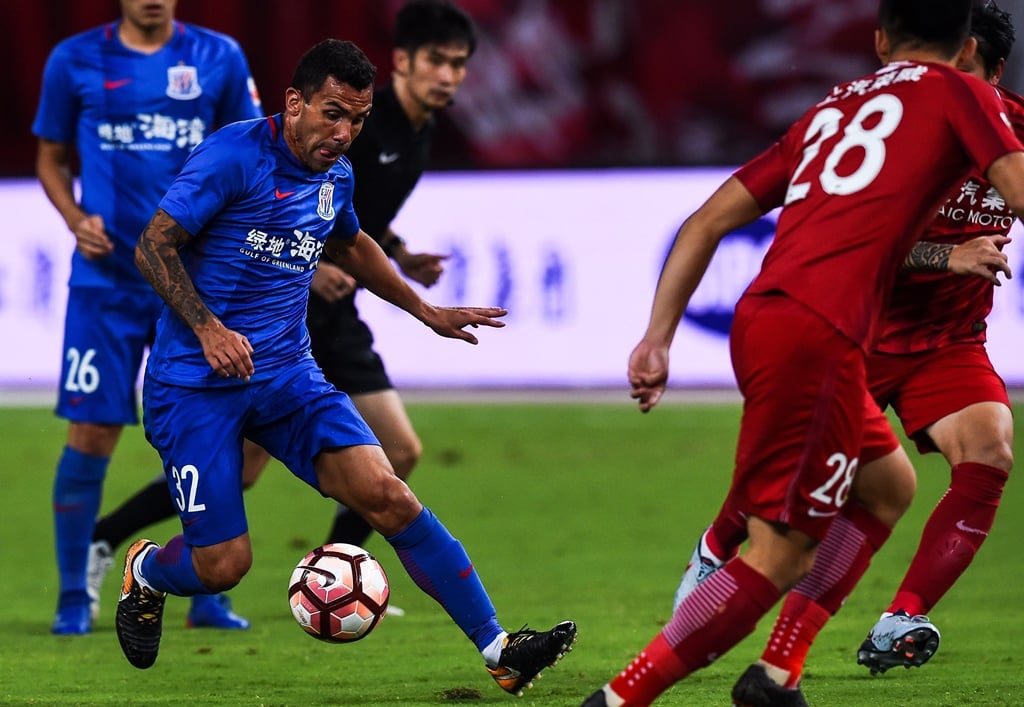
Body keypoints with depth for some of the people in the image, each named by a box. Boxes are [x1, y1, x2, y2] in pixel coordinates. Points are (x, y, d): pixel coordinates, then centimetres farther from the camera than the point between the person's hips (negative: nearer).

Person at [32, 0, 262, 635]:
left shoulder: (218, 58, 4)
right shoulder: (75, 60, 3)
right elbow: (52, 158, 11)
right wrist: (76, 219, -6)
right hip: (106, 278, -1)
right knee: (91, 434, -4)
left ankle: (207, 595, 12)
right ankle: (74, 597, 8)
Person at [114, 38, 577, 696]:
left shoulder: (336, 175, 9)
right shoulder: (234, 155, -15)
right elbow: (153, 246, -14)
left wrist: (428, 312, 36)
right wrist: (207, 328, -26)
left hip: (288, 374, 6)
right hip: (194, 386, -6)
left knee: (384, 493, -15)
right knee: (222, 564, -8)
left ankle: (498, 648, -15)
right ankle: (145, 573, 30)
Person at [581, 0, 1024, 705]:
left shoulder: (831, 106, 26)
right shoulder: (958, 92, 9)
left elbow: (708, 220, 21)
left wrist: (658, 337, 19)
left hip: (759, 320, 8)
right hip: (818, 336, -8)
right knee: (780, 556, -7)